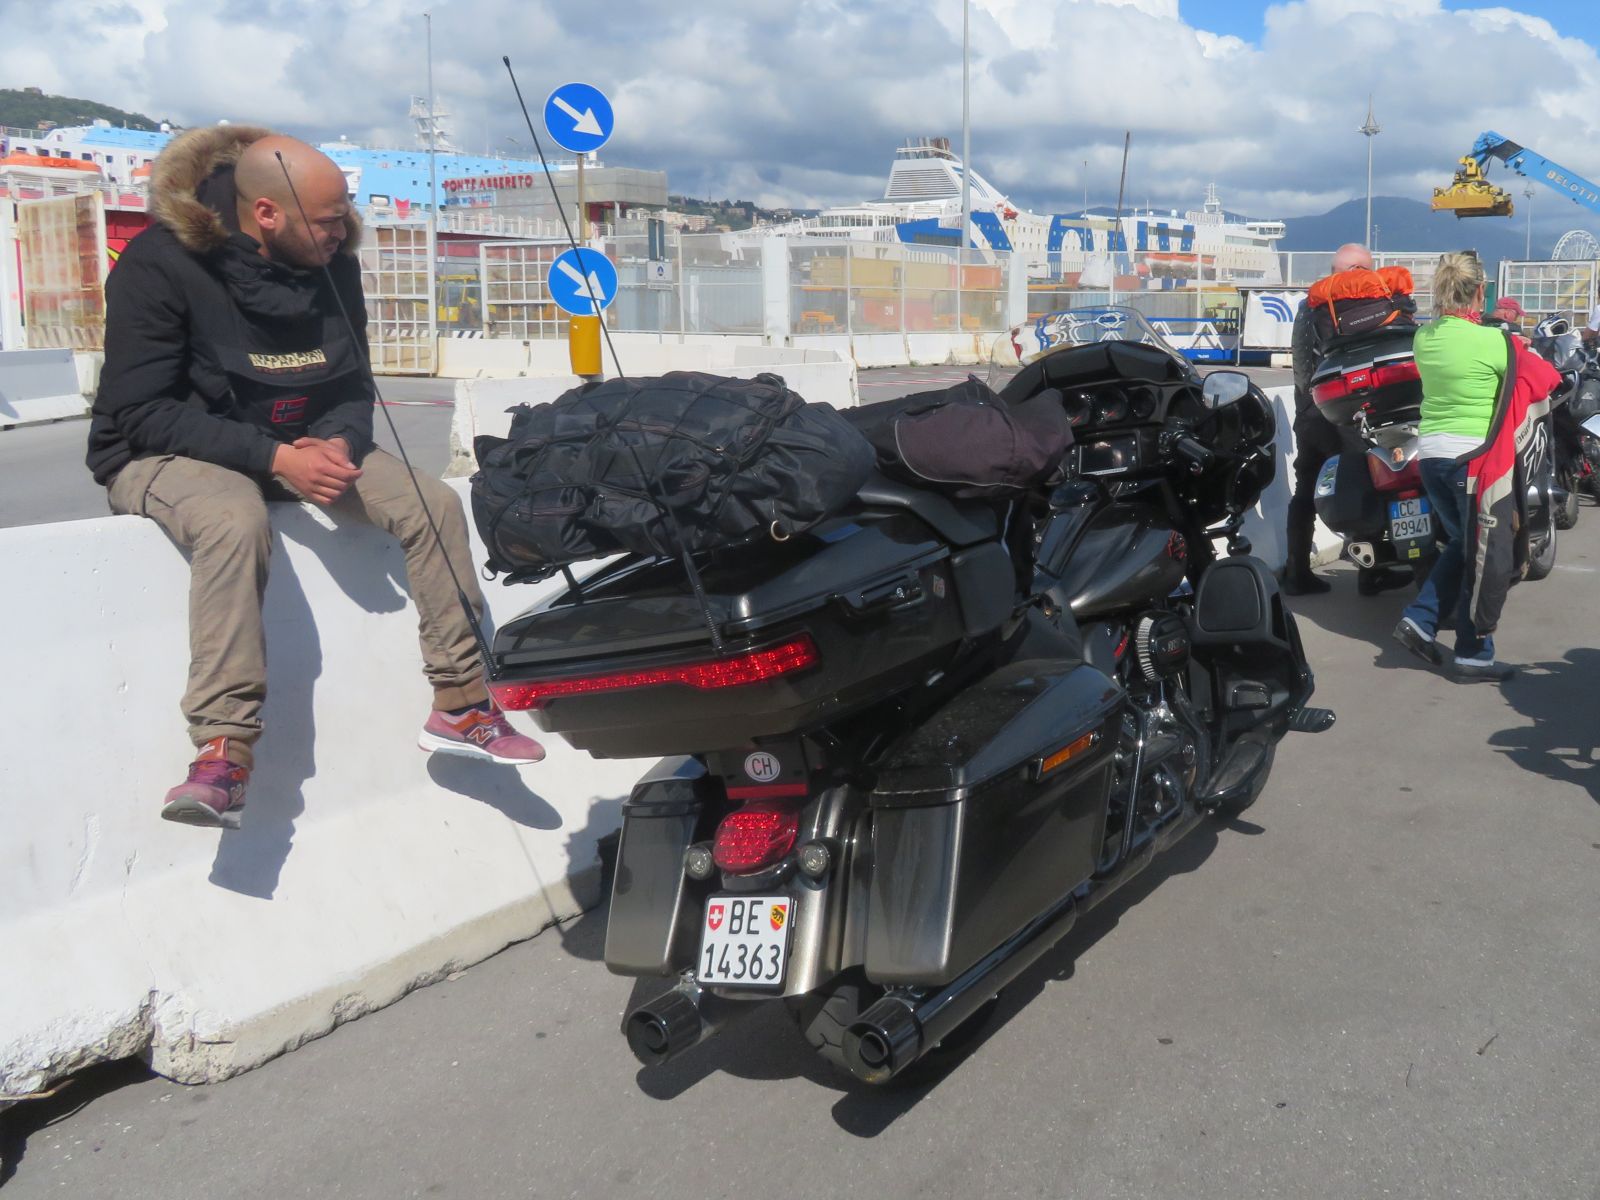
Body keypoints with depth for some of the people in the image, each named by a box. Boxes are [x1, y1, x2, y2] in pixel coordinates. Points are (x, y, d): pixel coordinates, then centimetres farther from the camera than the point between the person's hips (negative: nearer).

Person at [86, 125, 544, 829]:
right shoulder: (160, 263, -17)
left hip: (304, 446, 5)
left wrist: (338, 445, -17)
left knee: (433, 504, -14)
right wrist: (274, 457, -29)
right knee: (235, 521, -39)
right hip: (169, 455, -5)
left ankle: (460, 706, -6)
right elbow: (140, 410, -19)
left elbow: (353, 388, 7)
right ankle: (225, 752, -37)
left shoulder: (333, 266, -1)